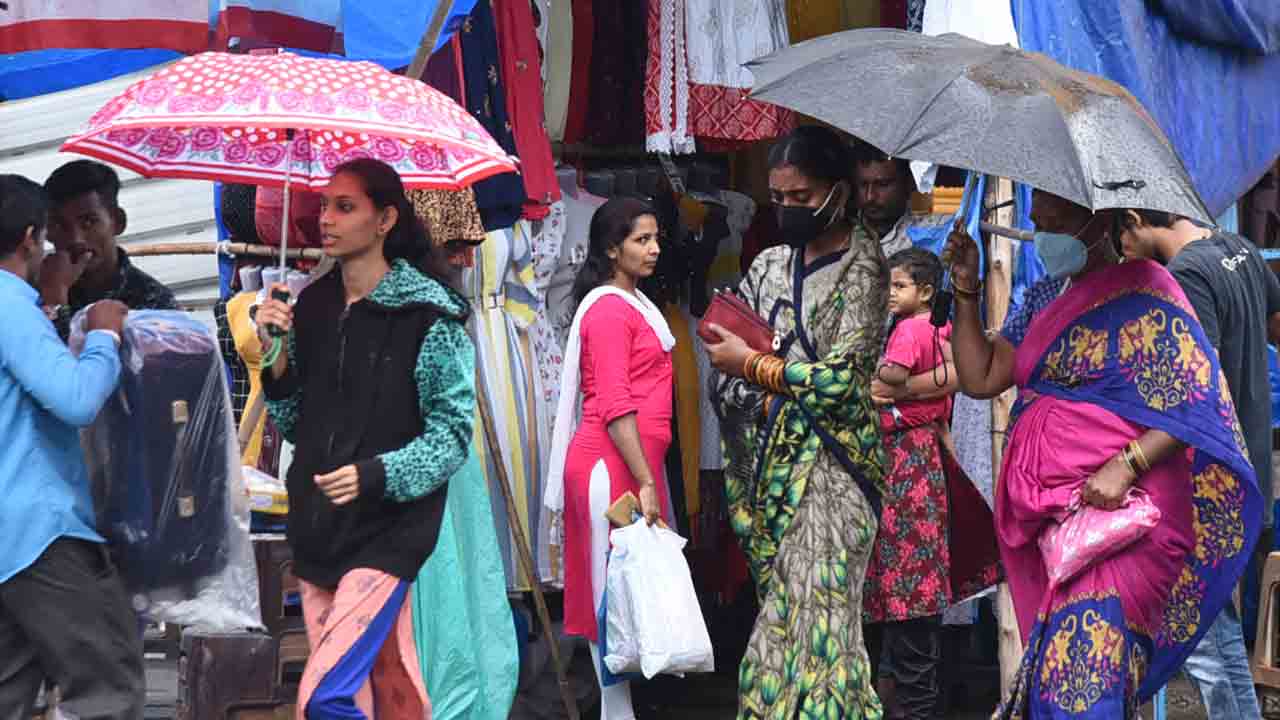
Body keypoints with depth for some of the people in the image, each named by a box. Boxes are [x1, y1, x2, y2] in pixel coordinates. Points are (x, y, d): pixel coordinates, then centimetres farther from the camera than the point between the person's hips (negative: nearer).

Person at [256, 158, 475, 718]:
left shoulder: (427, 315, -9)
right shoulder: (311, 306, 9)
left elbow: (454, 433, -9)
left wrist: (375, 475, -21)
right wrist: (275, 357, -1)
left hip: (387, 530, -6)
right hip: (319, 527, 6)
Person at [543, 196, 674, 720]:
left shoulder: (633, 303, 17)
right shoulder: (608, 309, -12)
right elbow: (615, 406, -18)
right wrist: (646, 481, -21)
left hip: (635, 459, 9)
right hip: (611, 461, -9)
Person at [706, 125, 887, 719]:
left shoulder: (862, 265, -5)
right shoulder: (770, 265, 15)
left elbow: (841, 376, -13)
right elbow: (725, 375, 15)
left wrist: (752, 366, -6)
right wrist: (758, 400, -5)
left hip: (829, 466, -6)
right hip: (772, 463, 6)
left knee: (809, 619, -12)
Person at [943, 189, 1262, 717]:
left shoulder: (1143, 294, -6)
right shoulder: (1045, 298, 18)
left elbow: (1197, 400, -12)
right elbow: (980, 378, 16)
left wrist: (1125, 465, -23)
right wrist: (966, 290, 9)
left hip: (1115, 510, -8)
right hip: (1044, 515, 8)